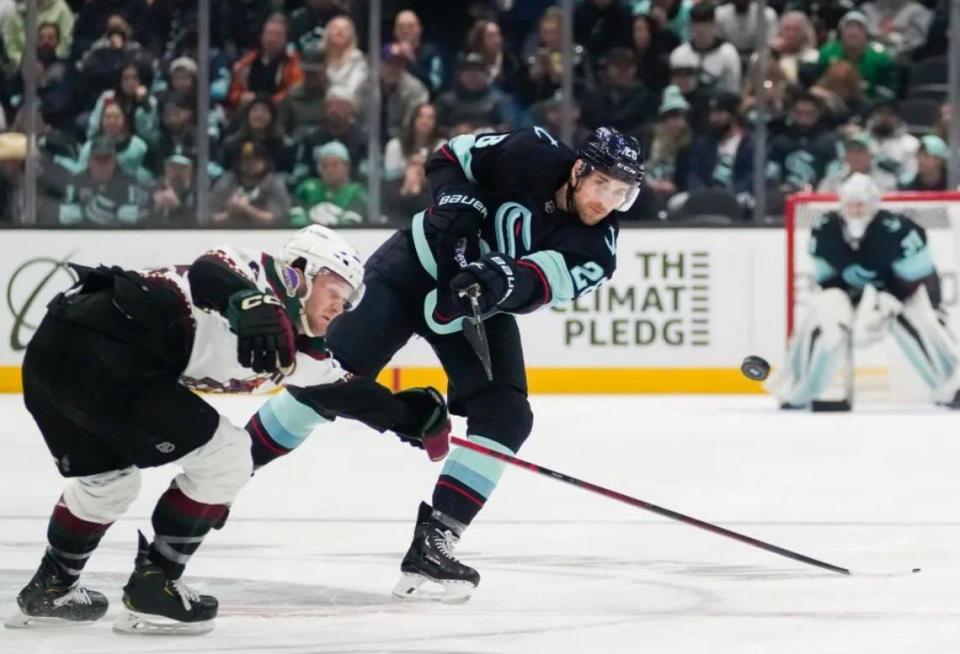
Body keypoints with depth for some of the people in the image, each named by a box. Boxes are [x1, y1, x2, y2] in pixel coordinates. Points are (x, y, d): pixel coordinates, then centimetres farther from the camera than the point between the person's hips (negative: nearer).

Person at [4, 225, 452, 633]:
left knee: (107, 478, 32)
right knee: (225, 457, -1)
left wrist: (411, 418, 35)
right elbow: (210, 271, -22)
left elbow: (345, 390, 34)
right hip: (101, 351, -10)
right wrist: (253, 305, -39)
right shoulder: (267, 276, -1)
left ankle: (50, 591, 44)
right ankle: (152, 587, 6)